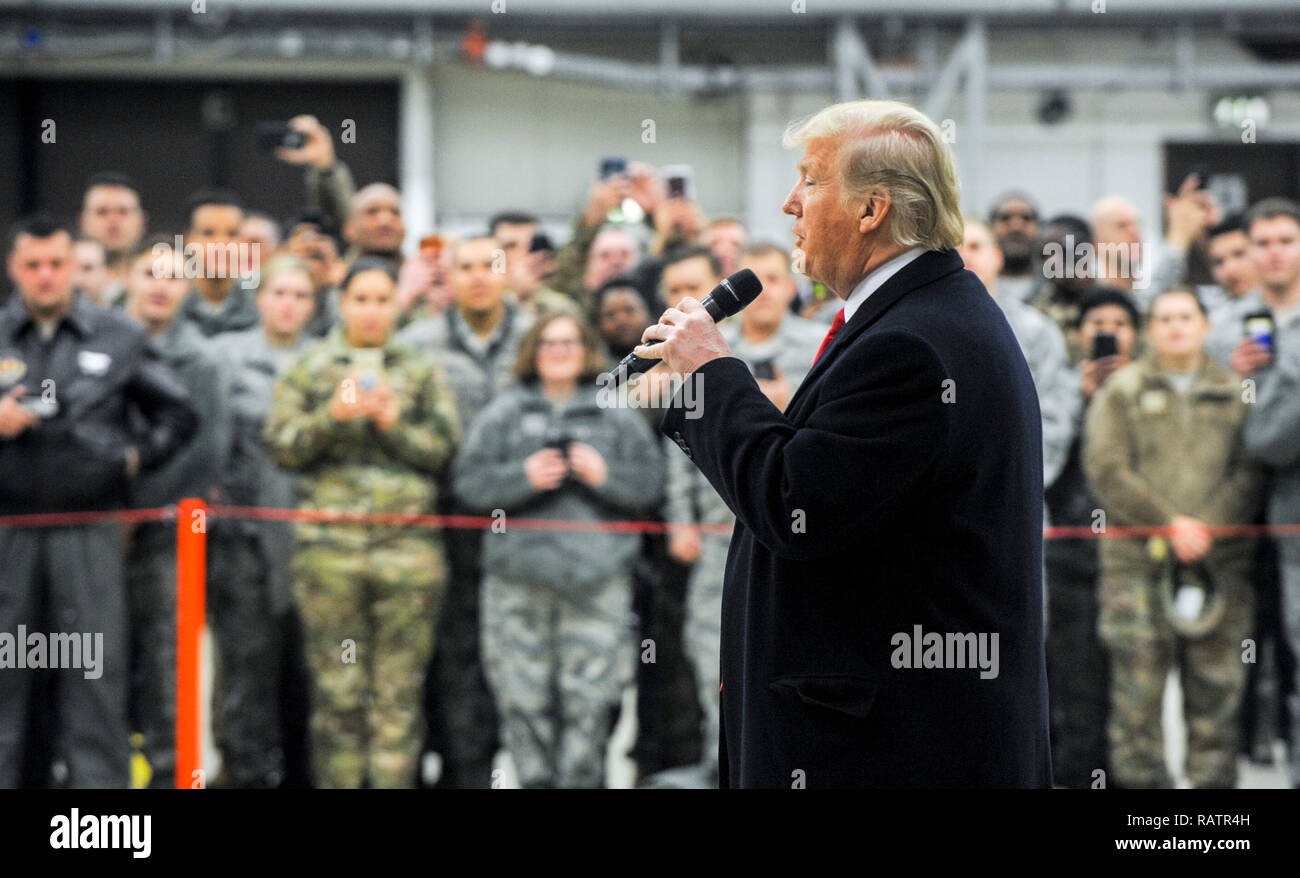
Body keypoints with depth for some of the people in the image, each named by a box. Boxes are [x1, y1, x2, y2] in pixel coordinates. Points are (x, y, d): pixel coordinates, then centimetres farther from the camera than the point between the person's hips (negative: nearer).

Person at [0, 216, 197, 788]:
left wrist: (138, 457, 2)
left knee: (95, 673, -2)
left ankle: (99, 781, 1)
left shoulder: (119, 338, 10)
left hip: (90, 530, -1)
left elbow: (179, 415, 15)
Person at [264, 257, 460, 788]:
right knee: (338, 691, -2)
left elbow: (445, 446, 6)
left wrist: (395, 425, -9)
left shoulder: (423, 373, 15)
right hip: (330, 544, 0)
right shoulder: (309, 371, 13)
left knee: (399, 691, -2)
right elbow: (281, 445, 3)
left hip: (408, 543, 0)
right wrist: (333, 415, -12)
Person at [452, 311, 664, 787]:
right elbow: (469, 480, 2)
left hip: (596, 574, 0)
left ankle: (580, 780, 2)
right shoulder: (504, 413, 11)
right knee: (524, 696, -2)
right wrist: (524, 477, -11)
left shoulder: (616, 414, 13)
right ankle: (534, 778, 7)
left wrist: (606, 475, -8)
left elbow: (650, 480, 8)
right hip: (519, 574, 0)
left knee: (589, 694, -5)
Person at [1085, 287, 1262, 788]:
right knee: (1137, 693, -5)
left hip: (1220, 560, 2)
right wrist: (1169, 525, -10)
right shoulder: (1122, 392, 9)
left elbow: (1251, 472, 5)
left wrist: (1207, 526, -10)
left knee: (1216, 687, 1)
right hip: (1138, 562, -2)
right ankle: (1140, 783, 0)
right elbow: (1106, 469, -2)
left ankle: (1214, 783, 6)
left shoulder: (1233, 394, 14)